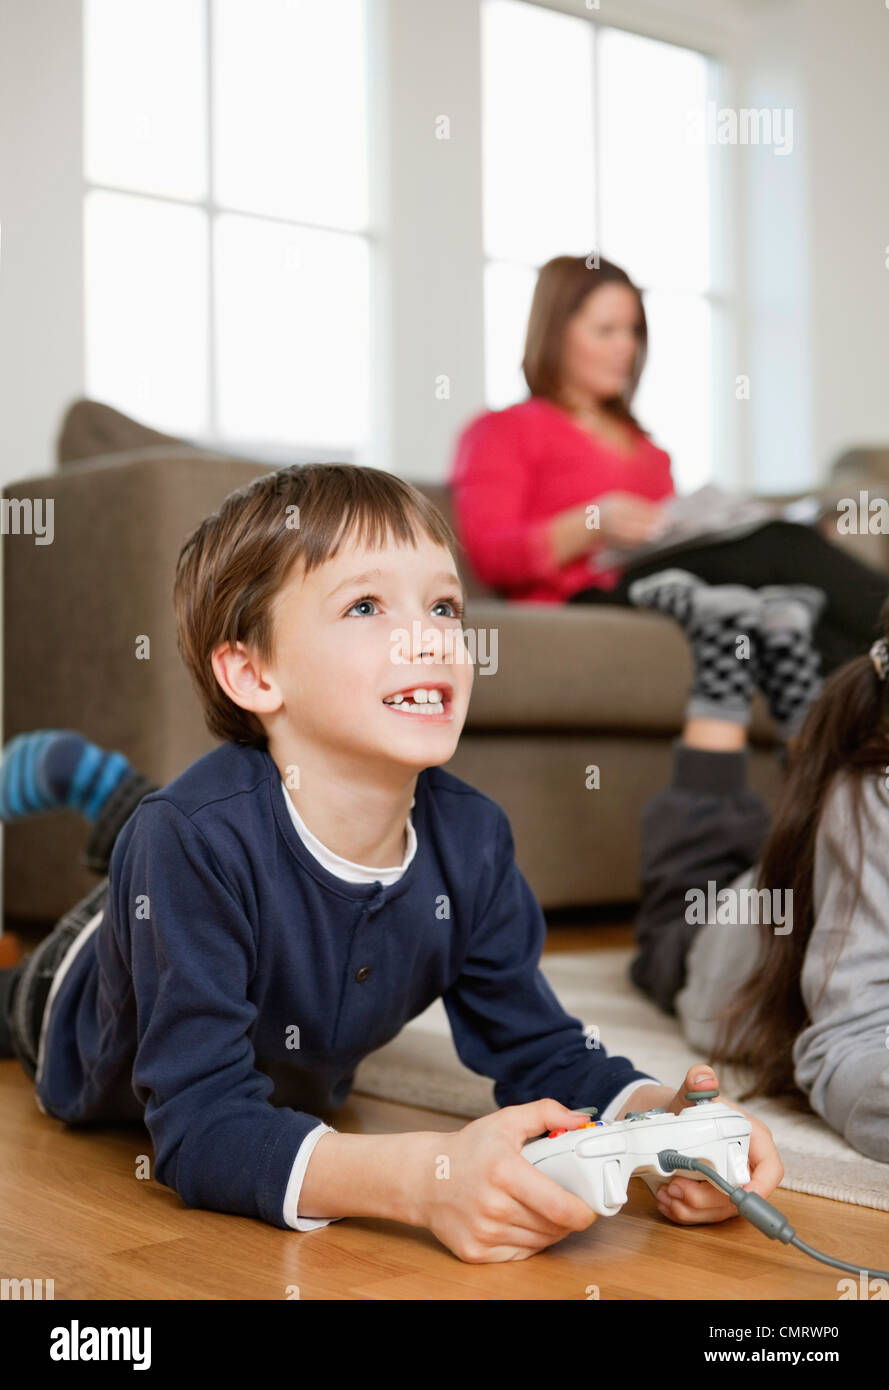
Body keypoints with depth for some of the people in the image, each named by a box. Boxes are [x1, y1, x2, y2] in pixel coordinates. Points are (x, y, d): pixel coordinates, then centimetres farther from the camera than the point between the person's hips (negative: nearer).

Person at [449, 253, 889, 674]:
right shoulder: (500, 431, 14)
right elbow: (490, 555, -1)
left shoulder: (636, 439, 36)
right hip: (591, 592, -6)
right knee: (783, 546, -30)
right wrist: (592, 525, -17)